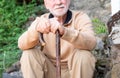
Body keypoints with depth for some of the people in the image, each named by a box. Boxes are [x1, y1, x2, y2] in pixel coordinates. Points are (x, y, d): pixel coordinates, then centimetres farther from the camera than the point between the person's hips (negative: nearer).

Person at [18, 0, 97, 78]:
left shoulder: (80, 17, -11)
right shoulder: (42, 20, -4)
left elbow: (91, 43, -32)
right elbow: (22, 45, -20)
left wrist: (64, 31, -49)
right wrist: (36, 29, -42)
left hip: (77, 71, -2)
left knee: (83, 55, -29)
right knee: (29, 54, -19)